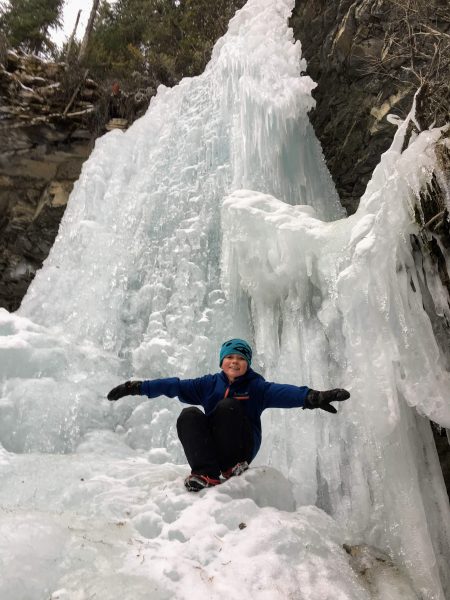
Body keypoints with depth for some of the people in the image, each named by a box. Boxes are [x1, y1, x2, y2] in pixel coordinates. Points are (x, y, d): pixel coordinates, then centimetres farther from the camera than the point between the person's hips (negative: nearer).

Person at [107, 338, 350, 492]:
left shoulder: (256, 386, 0)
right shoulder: (210, 383, 8)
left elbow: (282, 392, -19)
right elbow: (176, 385, 0)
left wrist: (312, 397, -39)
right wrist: (138, 387, -10)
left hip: (241, 449, -3)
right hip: (209, 448, 3)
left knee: (227, 405, -26)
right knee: (189, 415, -23)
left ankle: (232, 467, -17)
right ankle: (207, 474, -32)